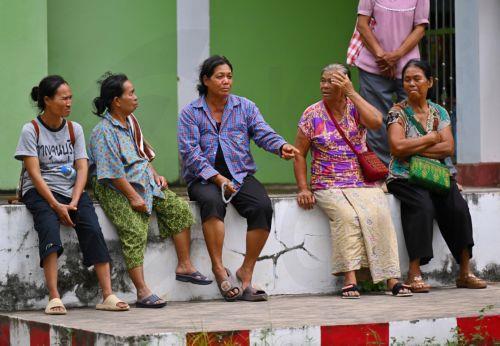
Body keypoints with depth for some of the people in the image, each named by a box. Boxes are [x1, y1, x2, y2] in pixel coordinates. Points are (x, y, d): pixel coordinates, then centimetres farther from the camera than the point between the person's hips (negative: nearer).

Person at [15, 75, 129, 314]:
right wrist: (56, 206, -20)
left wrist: (74, 202, -13)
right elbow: (34, 173, -10)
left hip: (72, 190, 4)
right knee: (49, 227, -32)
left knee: (93, 229, -21)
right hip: (39, 191, -4)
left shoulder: (74, 129, 11)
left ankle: (107, 295, -26)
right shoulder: (31, 130, -2)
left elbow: (82, 169, 4)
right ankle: (54, 298, -38)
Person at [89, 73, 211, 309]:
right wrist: (133, 197, -20)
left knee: (179, 208, -1)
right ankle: (142, 292, -28)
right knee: (134, 231, -25)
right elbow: (113, 172, -20)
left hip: (144, 182, 9)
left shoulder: (131, 121, 13)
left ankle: (184, 266, 7)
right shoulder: (103, 132, -16)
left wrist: (154, 174, 9)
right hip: (116, 189, -9)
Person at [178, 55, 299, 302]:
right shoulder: (190, 113, 6)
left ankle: (246, 273, -19)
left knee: (263, 206, -27)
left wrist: (282, 147, -24)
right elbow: (190, 152, -5)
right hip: (204, 178, -2)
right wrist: (217, 178, -16)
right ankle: (219, 269, -32)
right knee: (212, 201, -37)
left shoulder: (245, 107, 13)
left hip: (240, 175, 2)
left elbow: (263, 134, -1)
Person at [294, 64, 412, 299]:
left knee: (378, 214, -26)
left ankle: (392, 279, -25)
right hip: (329, 186, -1)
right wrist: (303, 188, -4)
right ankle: (349, 279, -31)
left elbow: (376, 122, -15)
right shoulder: (312, 115, 6)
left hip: (363, 182, 1)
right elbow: (299, 155, 8)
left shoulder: (355, 107, 7)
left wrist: (352, 93, -12)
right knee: (346, 215, -31)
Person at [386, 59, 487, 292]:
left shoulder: (439, 112, 13)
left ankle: (465, 272, -15)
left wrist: (413, 149, -10)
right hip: (405, 177, -4)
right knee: (423, 206, -32)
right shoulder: (398, 112, 2)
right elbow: (397, 147, -14)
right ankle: (414, 273, -30)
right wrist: (432, 138, -5)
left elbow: (448, 148, 0)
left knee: (458, 207, -22)